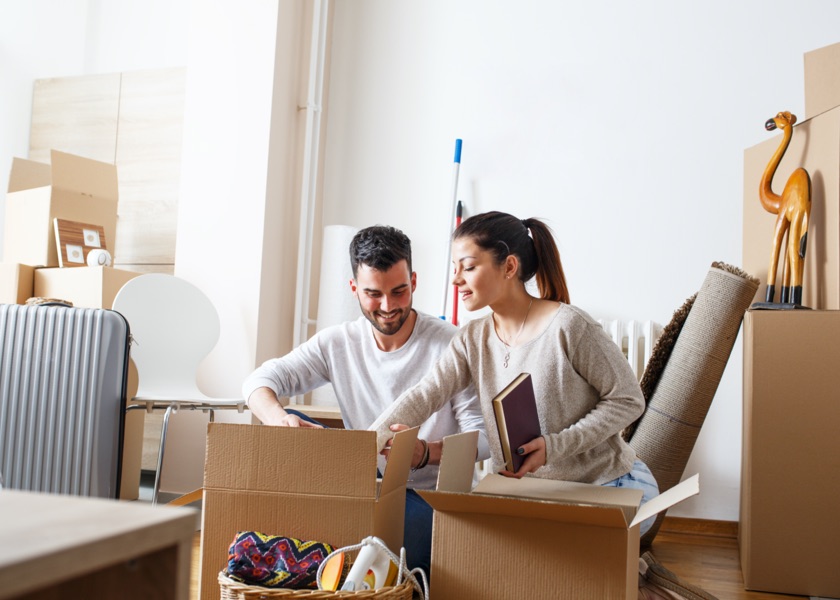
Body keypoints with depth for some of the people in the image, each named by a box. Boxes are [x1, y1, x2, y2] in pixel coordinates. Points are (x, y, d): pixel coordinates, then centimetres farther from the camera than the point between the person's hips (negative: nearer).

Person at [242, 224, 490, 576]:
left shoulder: (451, 345, -8)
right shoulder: (337, 343, 3)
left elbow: (484, 436, -11)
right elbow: (259, 381, -2)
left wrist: (427, 452, -32)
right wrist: (278, 418, -27)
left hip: (436, 498, -4)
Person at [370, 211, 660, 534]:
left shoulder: (568, 326, -17)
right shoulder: (473, 338, 2)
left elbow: (628, 400, -13)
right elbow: (424, 394, -10)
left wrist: (555, 446, -23)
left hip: (609, 484, -5)